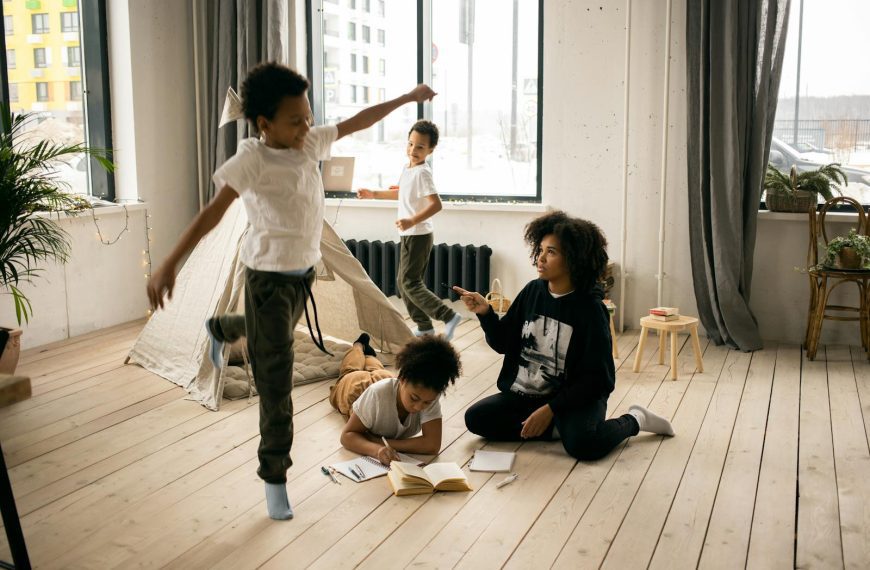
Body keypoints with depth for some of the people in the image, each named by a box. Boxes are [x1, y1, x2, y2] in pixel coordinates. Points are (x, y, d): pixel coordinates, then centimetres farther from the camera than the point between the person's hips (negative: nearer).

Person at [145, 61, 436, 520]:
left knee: (271, 334, 34)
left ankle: (220, 329, 67)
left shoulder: (311, 143, -2)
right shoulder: (252, 159, -21)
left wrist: (406, 99, 19)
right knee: (275, 380, -4)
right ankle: (274, 476, 9)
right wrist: (170, 264, -34)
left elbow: (356, 122, 11)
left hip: (305, 270, 7)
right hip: (268, 277, -7)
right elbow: (212, 212, -28)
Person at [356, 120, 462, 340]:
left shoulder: (422, 172, -19)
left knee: (410, 283, -9)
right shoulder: (408, 168, 9)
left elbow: (436, 204, -28)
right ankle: (424, 326, 19)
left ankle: (449, 316, -10)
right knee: (403, 282, 13)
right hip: (410, 236, 10)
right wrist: (374, 194, 27)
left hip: (417, 236, -10)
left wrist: (412, 221, -35)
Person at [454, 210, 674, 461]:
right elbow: (502, 343, 5)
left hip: (576, 397, -5)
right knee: (476, 418, -13)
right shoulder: (532, 292, -2)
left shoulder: (590, 309, -16)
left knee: (582, 444, -32)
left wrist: (550, 409, -21)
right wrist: (485, 313, -13)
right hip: (523, 393, 5)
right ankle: (555, 428, -2)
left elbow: (595, 377, -15)